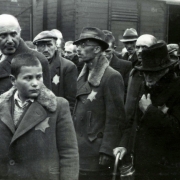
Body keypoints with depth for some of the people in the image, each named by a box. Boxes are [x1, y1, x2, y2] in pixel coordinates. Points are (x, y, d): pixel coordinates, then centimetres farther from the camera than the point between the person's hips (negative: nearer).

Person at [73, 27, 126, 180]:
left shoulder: (112, 77, -12)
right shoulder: (83, 75, 11)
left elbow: (115, 119, -15)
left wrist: (107, 151, -17)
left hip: (96, 154, -7)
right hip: (79, 150, 7)